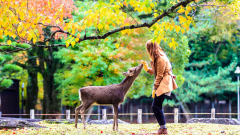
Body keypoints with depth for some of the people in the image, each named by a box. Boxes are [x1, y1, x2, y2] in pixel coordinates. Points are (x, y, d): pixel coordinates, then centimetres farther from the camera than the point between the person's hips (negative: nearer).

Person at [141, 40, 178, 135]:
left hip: (164, 85, -10)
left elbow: (159, 76, -16)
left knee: (156, 106, -11)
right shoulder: (157, 58, 14)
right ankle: (162, 127, 16)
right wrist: (147, 68, 9)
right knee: (156, 106, 10)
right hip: (161, 85, 10)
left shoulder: (161, 59, -17)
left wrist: (154, 89, -12)